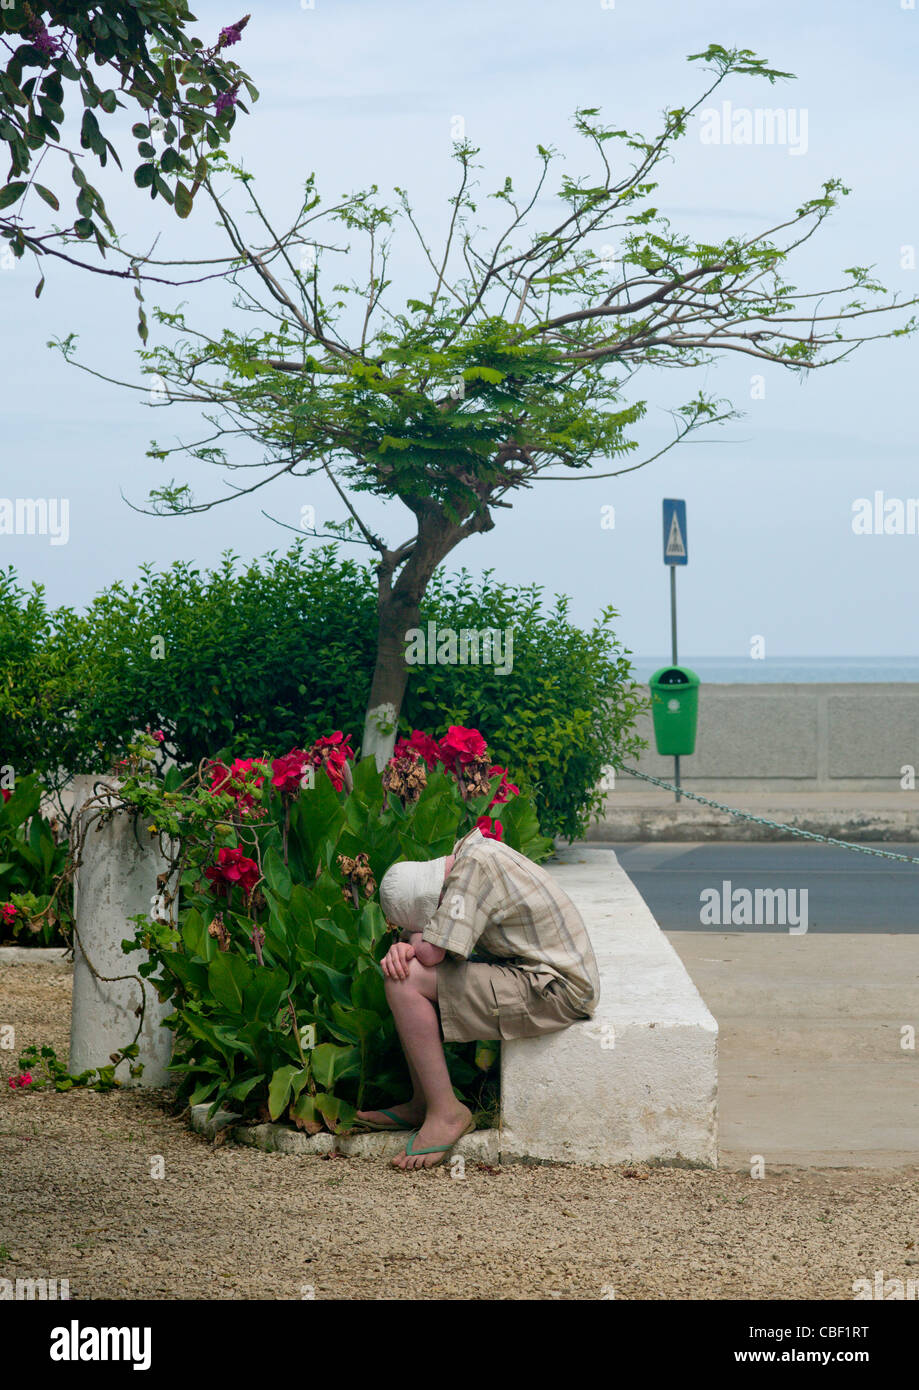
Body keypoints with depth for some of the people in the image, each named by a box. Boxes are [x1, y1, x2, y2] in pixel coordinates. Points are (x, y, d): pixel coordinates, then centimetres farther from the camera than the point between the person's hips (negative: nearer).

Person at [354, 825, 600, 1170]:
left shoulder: (474, 867, -21)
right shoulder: (469, 850, 7)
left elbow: (431, 952, -23)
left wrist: (412, 939, -1)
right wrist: (404, 946, -9)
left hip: (556, 991, -10)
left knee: (406, 983, -16)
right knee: (402, 969, 13)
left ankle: (446, 1113, -7)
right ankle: (423, 1103, 14)